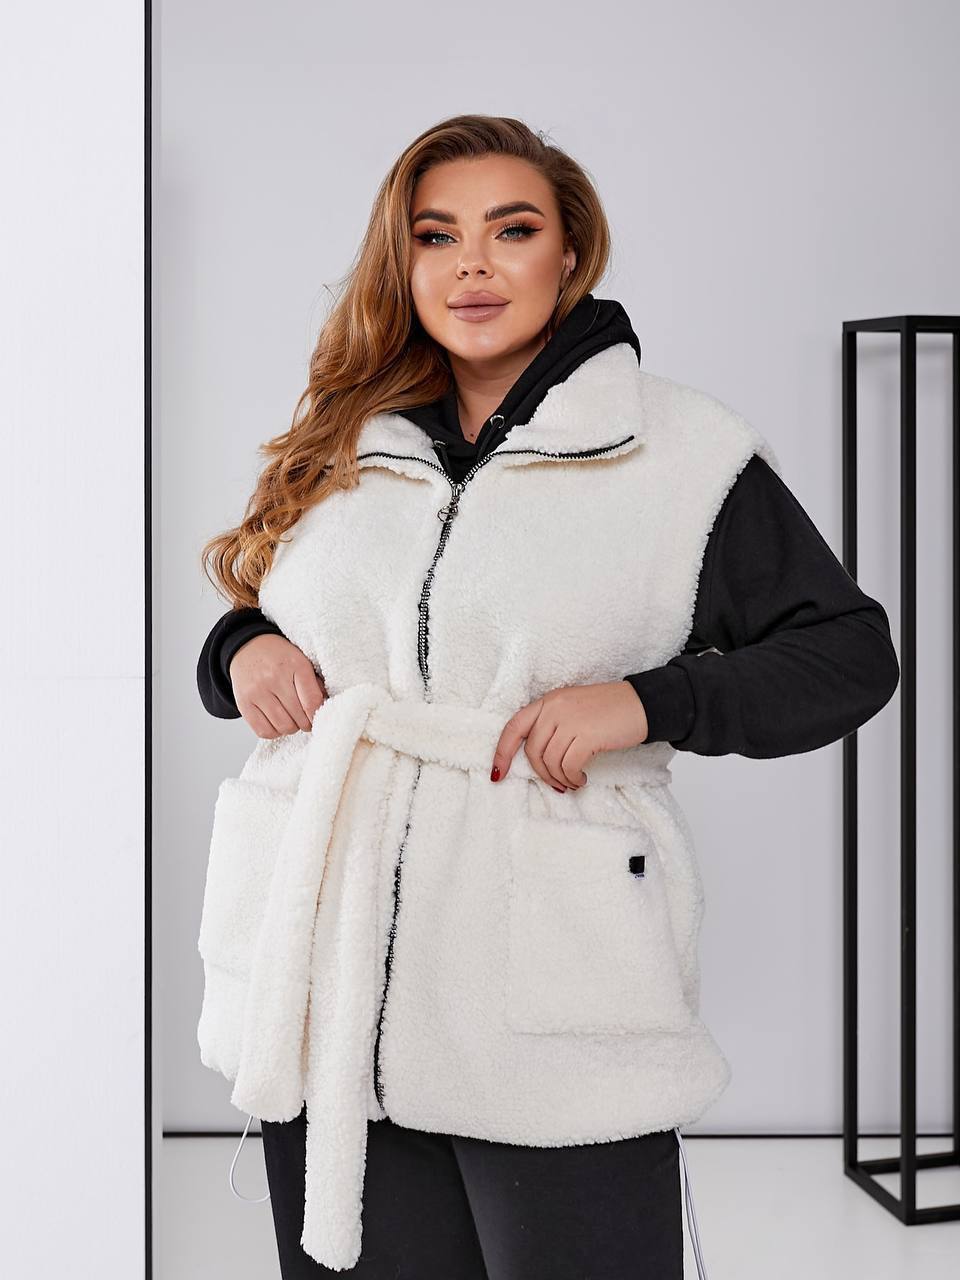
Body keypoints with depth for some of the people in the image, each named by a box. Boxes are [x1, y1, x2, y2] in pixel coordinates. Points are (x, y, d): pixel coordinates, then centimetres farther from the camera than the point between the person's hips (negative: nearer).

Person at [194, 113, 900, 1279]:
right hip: (324, 991, 4)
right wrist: (244, 655, 1)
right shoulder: (334, 450, 12)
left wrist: (650, 702, -14)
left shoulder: (683, 452, 0)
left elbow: (850, 651, 1)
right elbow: (243, 617, 25)